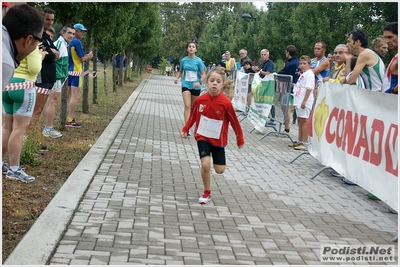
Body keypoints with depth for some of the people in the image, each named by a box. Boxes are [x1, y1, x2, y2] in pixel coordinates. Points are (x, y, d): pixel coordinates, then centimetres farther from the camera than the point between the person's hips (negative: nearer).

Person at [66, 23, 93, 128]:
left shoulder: (71, 42, 14)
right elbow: (83, 58, -14)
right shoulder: (77, 42, -14)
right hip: (76, 72, -9)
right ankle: (70, 120, -8)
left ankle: (70, 118, 18)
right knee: (75, 96, -7)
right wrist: (89, 56, 4)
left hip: (70, 71, 9)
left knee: (70, 96, 13)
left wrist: (86, 56, 8)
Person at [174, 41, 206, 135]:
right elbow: (180, 71, 16)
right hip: (186, 85, 0)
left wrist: (199, 82, -22)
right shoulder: (183, 60, 0)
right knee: (187, 106, -14)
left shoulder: (198, 61, -7)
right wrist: (177, 78, -4)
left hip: (195, 86, 0)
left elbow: (203, 74, -5)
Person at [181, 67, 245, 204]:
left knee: (220, 170, 5)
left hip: (218, 140, 0)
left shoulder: (226, 103, -20)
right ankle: (207, 193, 5)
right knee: (205, 165, -15)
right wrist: (185, 129, 9)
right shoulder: (200, 100, -13)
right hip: (202, 137, 0)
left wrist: (240, 139, 0)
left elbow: (234, 122, -8)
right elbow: (193, 115, 5)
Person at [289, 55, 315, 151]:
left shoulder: (309, 73, -11)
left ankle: (304, 144, -5)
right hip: (299, 101, 10)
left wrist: (304, 101, -24)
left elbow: (309, 88, -19)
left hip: (305, 103, -10)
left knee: (303, 122, -8)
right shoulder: (303, 74, 19)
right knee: (300, 121, 15)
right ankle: (299, 141, 24)